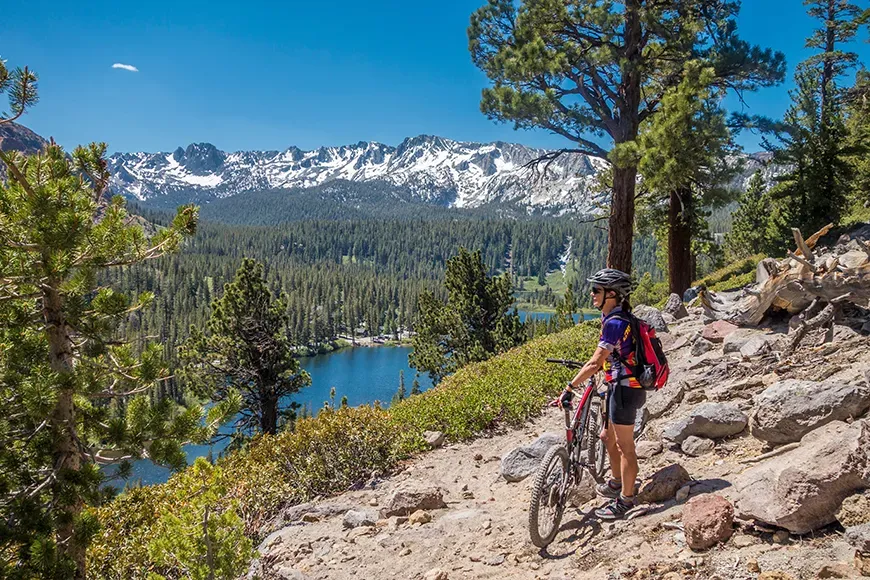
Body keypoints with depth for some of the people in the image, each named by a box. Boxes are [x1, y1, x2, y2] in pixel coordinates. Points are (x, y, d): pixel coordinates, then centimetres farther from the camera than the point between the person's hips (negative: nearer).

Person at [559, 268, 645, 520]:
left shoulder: (614, 323, -23)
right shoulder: (618, 317, 9)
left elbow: (595, 363, -25)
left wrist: (570, 387, -22)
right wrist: (595, 368, 30)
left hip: (625, 388, -10)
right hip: (621, 386, 10)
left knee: (624, 446, 0)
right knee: (608, 436, 22)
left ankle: (625, 500, 10)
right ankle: (616, 483, 39)